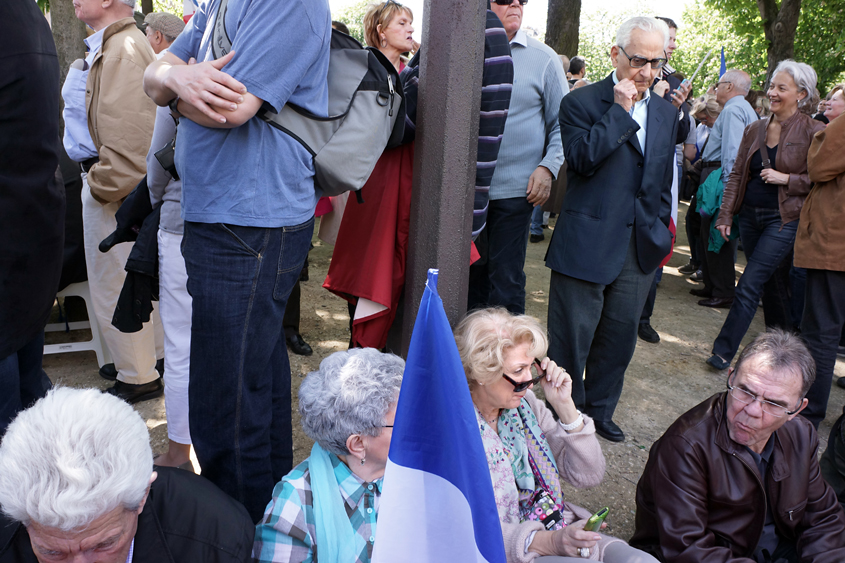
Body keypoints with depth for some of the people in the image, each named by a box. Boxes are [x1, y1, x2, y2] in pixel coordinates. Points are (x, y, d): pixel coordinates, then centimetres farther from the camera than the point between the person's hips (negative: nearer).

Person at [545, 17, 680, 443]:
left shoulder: (667, 112, 13)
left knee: (620, 335, 14)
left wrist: (662, 231, 16)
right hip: (587, 243, -5)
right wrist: (620, 109, -17)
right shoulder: (581, 102, -5)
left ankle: (599, 411, 32)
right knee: (571, 337, 4)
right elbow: (582, 158, -20)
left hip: (641, 246, 6)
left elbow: (665, 179, 19)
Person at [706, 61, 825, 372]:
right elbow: (737, 174, 10)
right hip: (750, 216, 5)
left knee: (749, 285, -10)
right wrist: (726, 213, 5)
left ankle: (724, 350, -3)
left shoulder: (813, 131, -7)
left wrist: (786, 179, -17)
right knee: (769, 284, 14)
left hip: (784, 220, -5)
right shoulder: (755, 129, 8)